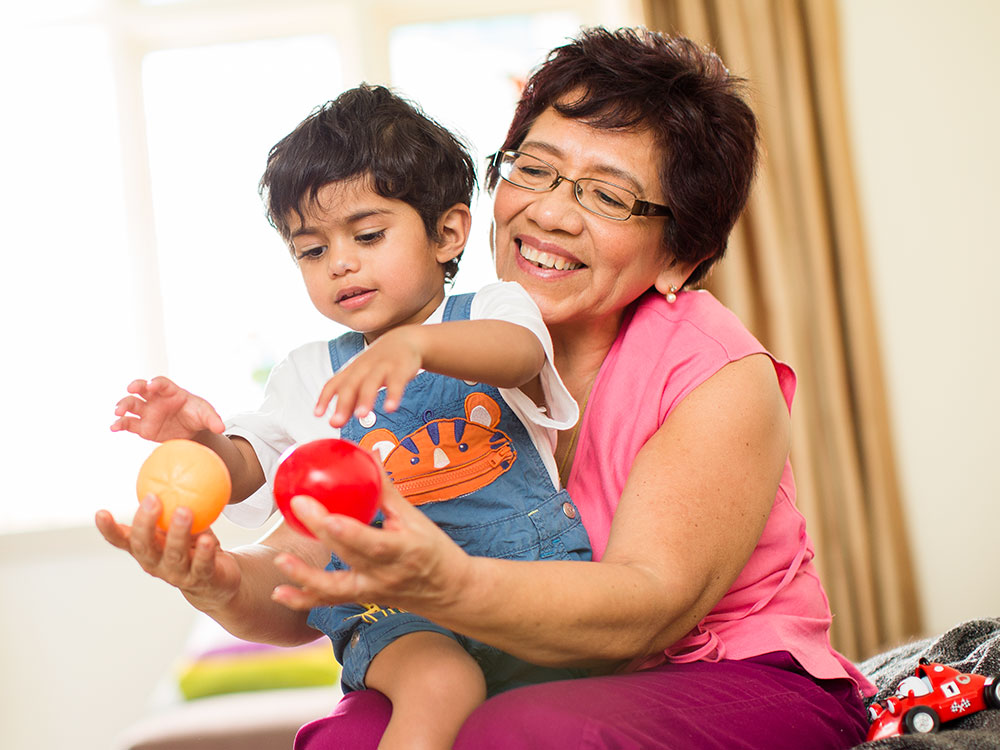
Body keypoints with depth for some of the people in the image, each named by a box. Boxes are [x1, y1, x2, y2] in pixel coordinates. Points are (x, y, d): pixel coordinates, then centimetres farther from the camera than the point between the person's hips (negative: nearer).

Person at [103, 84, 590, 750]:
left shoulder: (490, 311, 5)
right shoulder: (310, 374, 16)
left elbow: (521, 352, -19)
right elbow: (249, 469, 14)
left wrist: (413, 343, -39)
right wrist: (204, 440, -11)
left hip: (528, 567, 1)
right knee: (437, 684, -30)